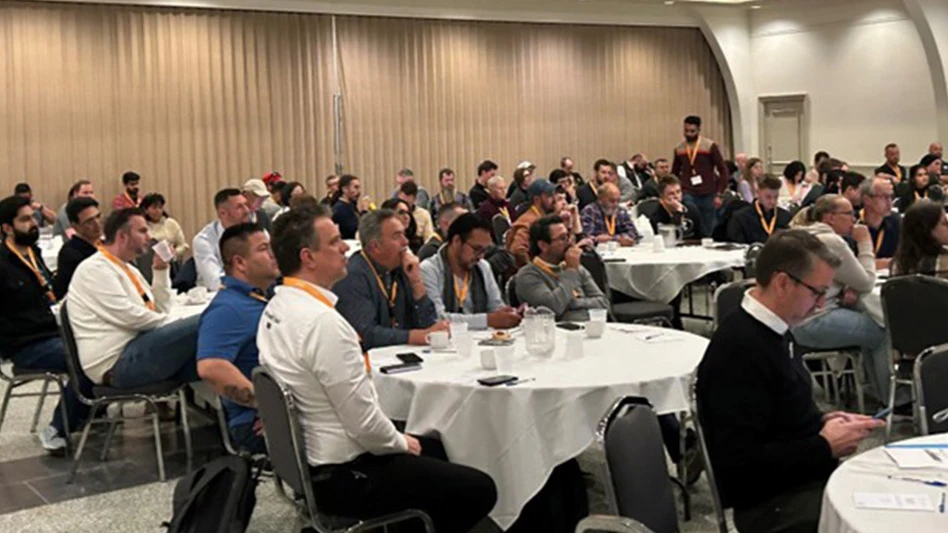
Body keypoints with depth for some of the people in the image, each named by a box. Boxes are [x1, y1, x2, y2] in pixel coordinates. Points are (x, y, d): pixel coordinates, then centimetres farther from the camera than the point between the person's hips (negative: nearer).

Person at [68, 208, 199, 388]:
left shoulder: (129, 270, 23)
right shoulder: (95, 269, -6)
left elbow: (160, 310, 21)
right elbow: (127, 316, -16)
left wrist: (161, 271, 11)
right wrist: (170, 324, -6)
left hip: (139, 350, 10)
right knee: (199, 325, -24)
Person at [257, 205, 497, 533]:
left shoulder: (276, 308, 2)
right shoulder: (323, 321, -28)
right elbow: (364, 422, -26)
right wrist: (401, 443, -6)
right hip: (344, 476, -10)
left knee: (436, 449, 27)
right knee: (480, 490, -2)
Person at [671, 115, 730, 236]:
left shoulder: (710, 146, -1)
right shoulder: (679, 149, 7)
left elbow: (723, 171, -1)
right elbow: (674, 174, 20)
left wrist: (719, 194, -8)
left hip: (708, 195, -1)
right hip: (688, 195, 1)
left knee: (708, 230, 5)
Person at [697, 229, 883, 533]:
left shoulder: (768, 332, 7)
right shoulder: (740, 350, -23)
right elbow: (742, 462, -26)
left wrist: (822, 423, 2)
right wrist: (826, 447, -17)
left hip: (805, 478, 9)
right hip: (774, 504, -9)